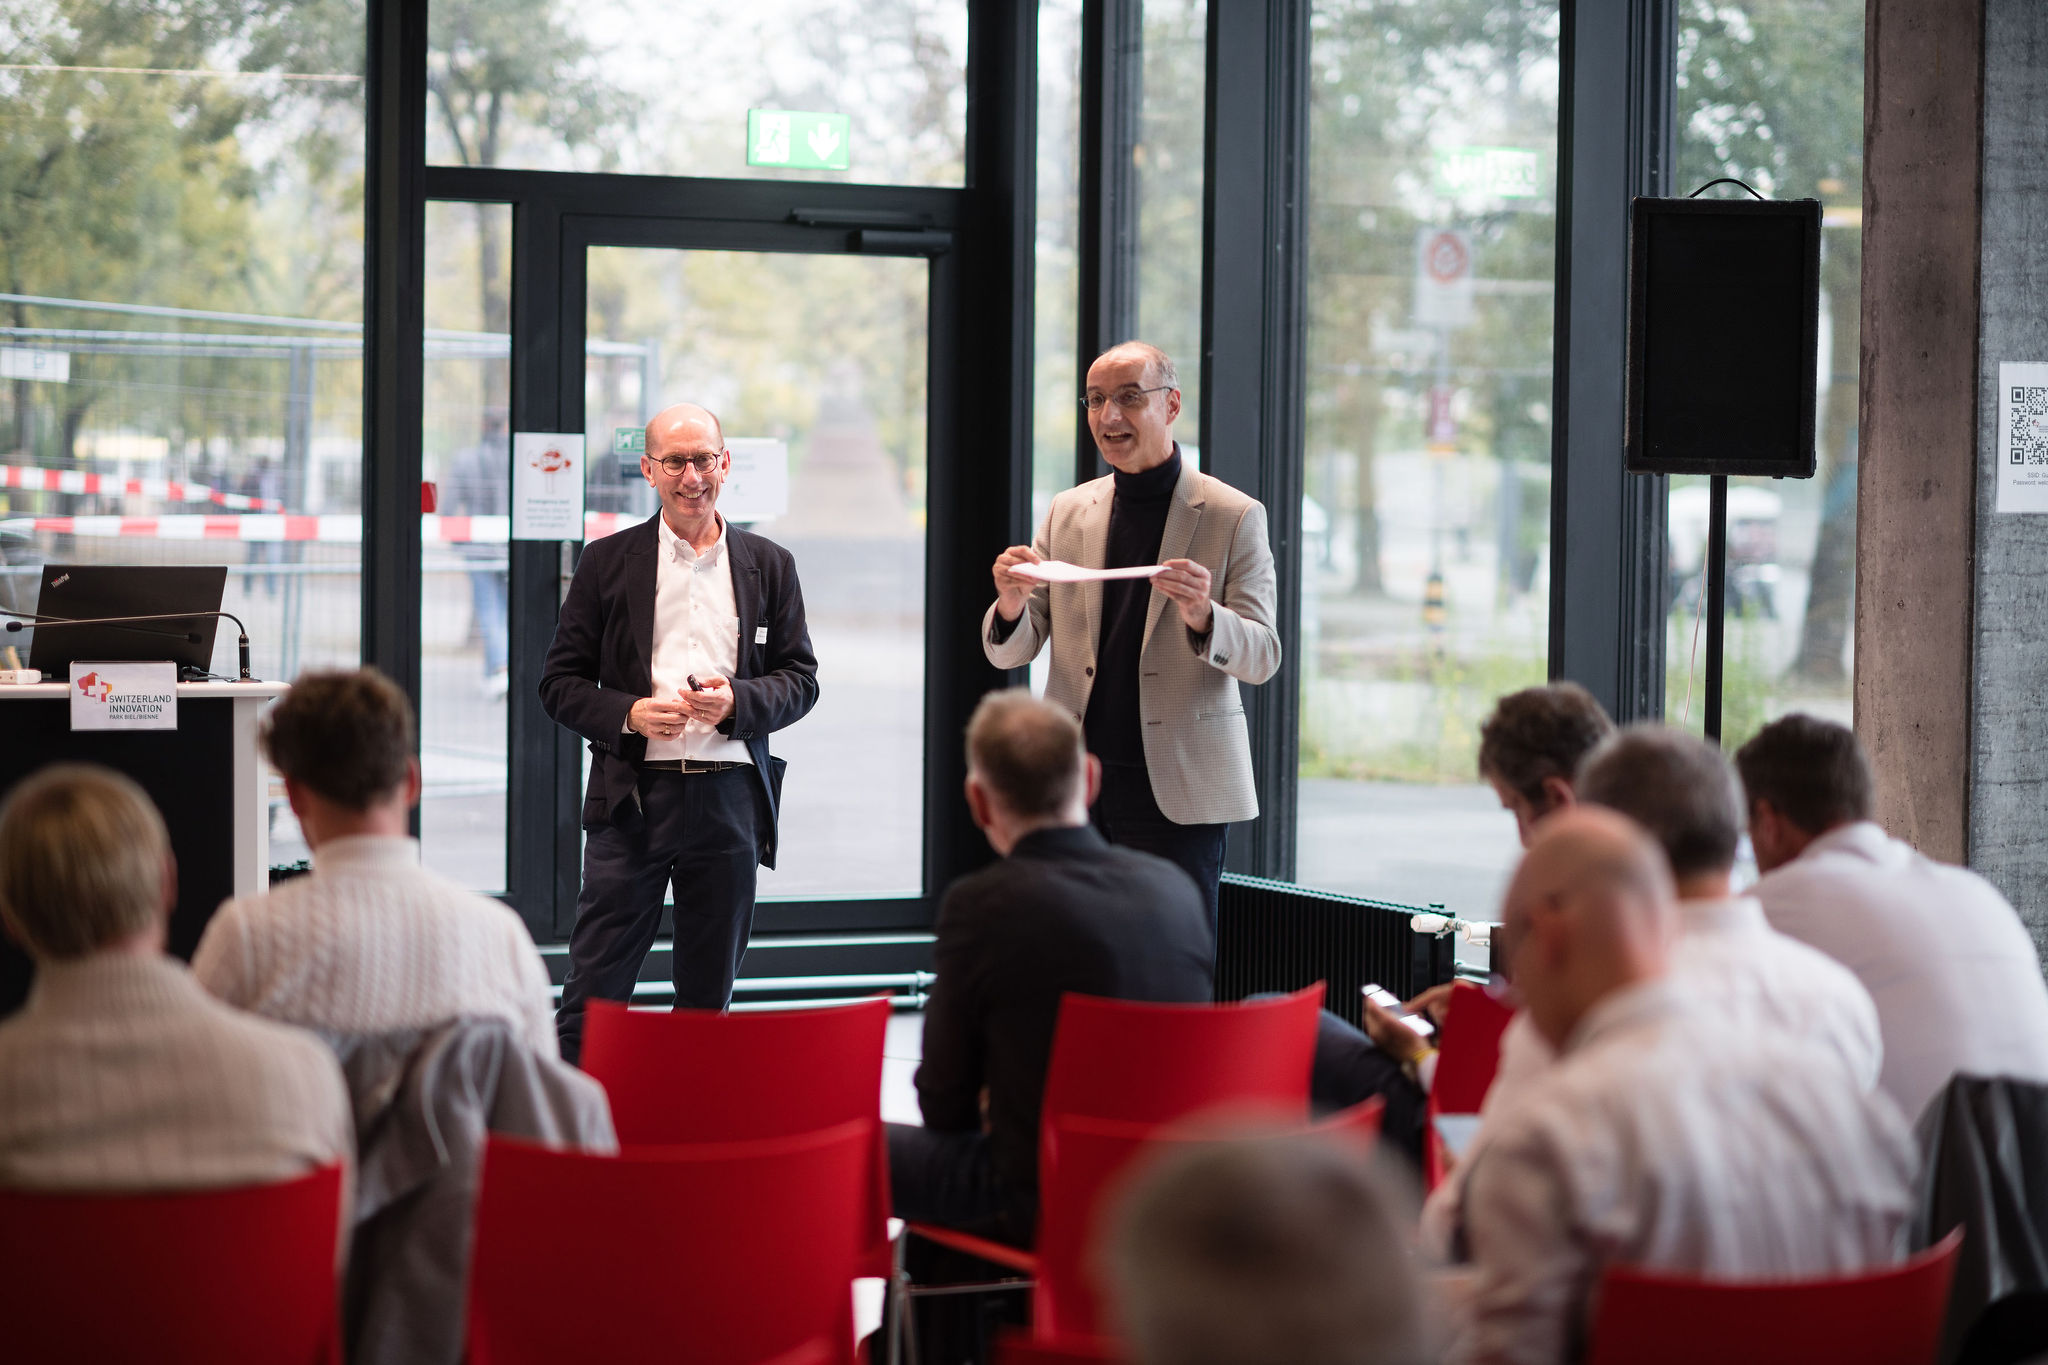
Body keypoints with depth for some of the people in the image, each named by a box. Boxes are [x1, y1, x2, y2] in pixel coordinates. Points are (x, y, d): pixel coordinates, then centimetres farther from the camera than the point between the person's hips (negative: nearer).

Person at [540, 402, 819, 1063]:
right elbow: (560, 683, 5)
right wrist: (629, 714, -14)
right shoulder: (608, 562, 5)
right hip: (632, 792, -2)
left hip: (730, 798, 2)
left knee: (708, 994, 9)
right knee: (595, 990, -5)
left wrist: (738, 702, -10)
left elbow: (801, 679, 10)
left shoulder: (768, 565, 10)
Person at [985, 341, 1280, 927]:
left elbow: (1262, 656, -4)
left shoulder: (1234, 517, 0)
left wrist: (1201, 616, -25)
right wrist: (1011, 604, -13)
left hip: (1177, 792, -3)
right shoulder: (1068, 512, 11)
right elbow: (1009, 653, 11)